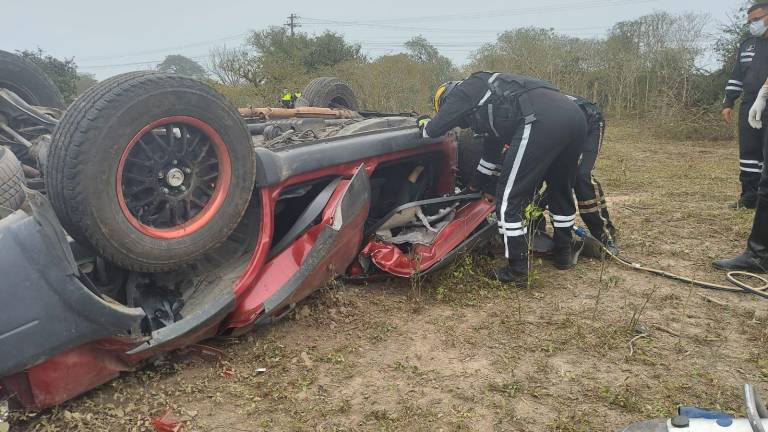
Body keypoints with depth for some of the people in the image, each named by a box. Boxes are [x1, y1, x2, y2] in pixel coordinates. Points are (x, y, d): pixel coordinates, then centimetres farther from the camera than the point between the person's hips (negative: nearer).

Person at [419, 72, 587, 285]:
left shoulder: (461, 93, 14)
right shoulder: (487, 94, 38)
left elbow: (433, 130, 15)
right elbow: (493, 148, 46)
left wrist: (424, 123, 40)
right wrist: (476, 186, 57)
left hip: (541, 121, -10)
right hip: (574, 116, 10)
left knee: (509, 198, 1)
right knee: (561, 190, 28)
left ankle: (517, 271, 7)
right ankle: (563, 254, 41)